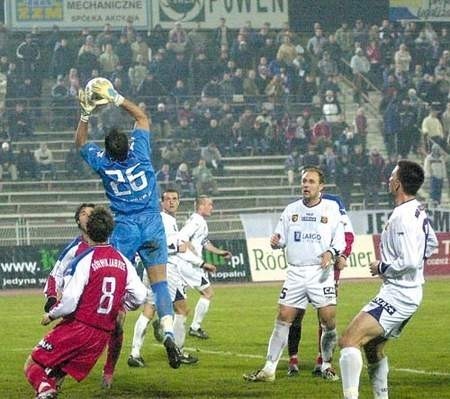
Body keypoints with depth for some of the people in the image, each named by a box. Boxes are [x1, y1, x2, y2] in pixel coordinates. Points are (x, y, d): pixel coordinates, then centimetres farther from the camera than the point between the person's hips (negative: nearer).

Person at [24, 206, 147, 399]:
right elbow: (139, 296, 4)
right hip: (102, 334, 6)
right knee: (55, 374, 19)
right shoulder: (123, 261, 5)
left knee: (32, 366, 1)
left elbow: (69, 302, -16)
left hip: (77, 327, -6)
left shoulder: (84, 260, -13)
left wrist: (50, 315, 3)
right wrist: (118, 307, 24)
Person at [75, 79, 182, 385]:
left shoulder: (103, 163, -8)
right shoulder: (139, 153, -8)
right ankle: (168, 332, -25)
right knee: (160, 284, 1)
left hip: (123, 231, -1)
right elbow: (142, 117, 9)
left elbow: (81, 142, 14)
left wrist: (86, 114, 14)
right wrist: (117, 99, 10)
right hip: (152, 226, 1)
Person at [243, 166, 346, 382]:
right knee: (283, 318, -1)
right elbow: (280, 239, 12)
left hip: (320, 273, -2)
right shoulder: (291, 210, 9)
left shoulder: (331, 209, 2)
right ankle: (269, 369, 1)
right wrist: (275, 241, -11)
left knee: (328, 321, -6)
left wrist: (330, 253, -18)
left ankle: (326, 365, 12)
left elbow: (340, 241, 2)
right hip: (295, 273, 2)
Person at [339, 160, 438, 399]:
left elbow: (409, 262, -27)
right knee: (373, 347, 24)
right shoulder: (418, 211, 10)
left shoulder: (403, 217, -20)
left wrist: (382, 267, -11)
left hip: (397, 296, -11)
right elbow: (431, 244, 27)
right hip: (407, 292, 11)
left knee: (348, 341, -19)